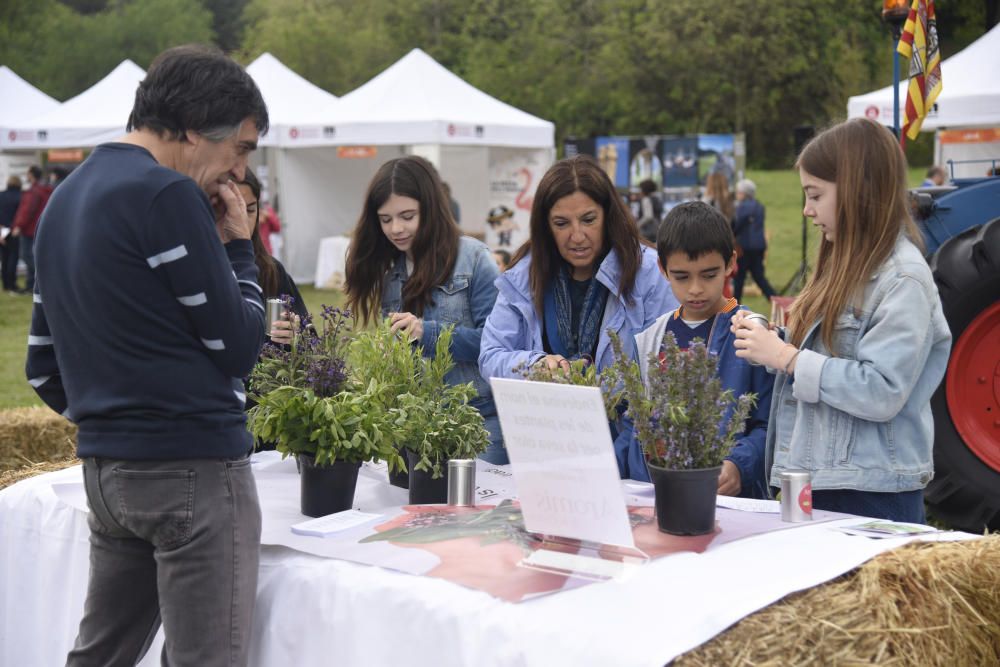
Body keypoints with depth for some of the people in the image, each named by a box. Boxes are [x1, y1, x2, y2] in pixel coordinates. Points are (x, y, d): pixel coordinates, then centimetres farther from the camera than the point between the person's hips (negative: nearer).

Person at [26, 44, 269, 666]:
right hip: (193, 470, -9)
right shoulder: (167, 196, -13)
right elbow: (239, 345, -11)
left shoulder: (65, 199, 15)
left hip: (105, 470, 9)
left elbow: (42, 365, 18)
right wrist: (239, 246, 1)